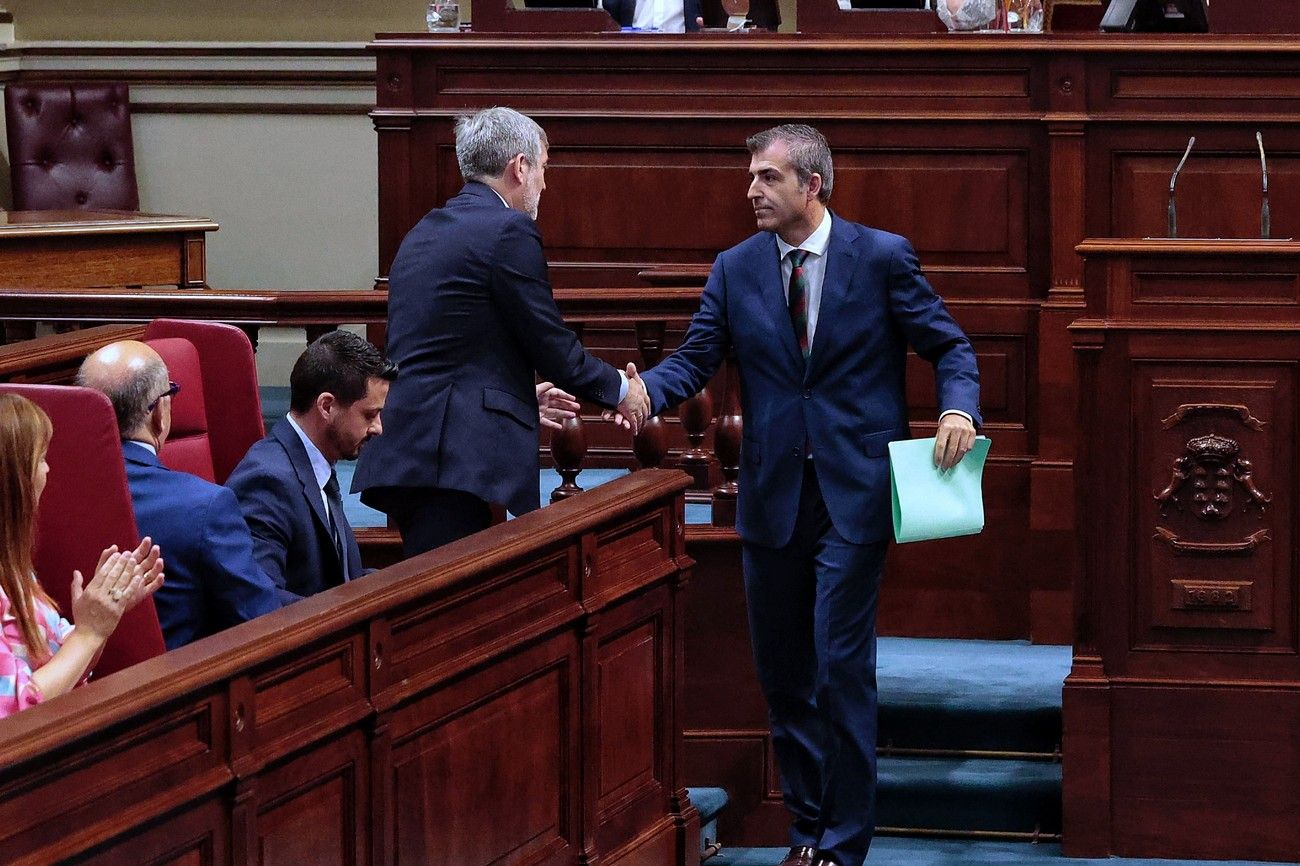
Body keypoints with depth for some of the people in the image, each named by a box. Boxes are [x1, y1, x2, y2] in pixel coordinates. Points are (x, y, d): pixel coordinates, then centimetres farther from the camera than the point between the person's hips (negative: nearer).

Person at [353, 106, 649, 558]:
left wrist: (525, 393, 37)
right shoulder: (509, 231, -7)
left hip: (402, 454, 9)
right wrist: (620, 389, 12)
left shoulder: (423, 232, 20)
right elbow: (552, 345, -5)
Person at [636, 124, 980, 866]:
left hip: (853, 496, -4)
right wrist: (643, 393, -19)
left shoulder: (882, 256, -3)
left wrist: (959, 409, -18)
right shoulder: (737, 268, 6)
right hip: (773, 495, 4)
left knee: (842, 667, -7)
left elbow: (948, 347, 1)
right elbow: (695, 360, 1)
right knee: (782, 672, 10)